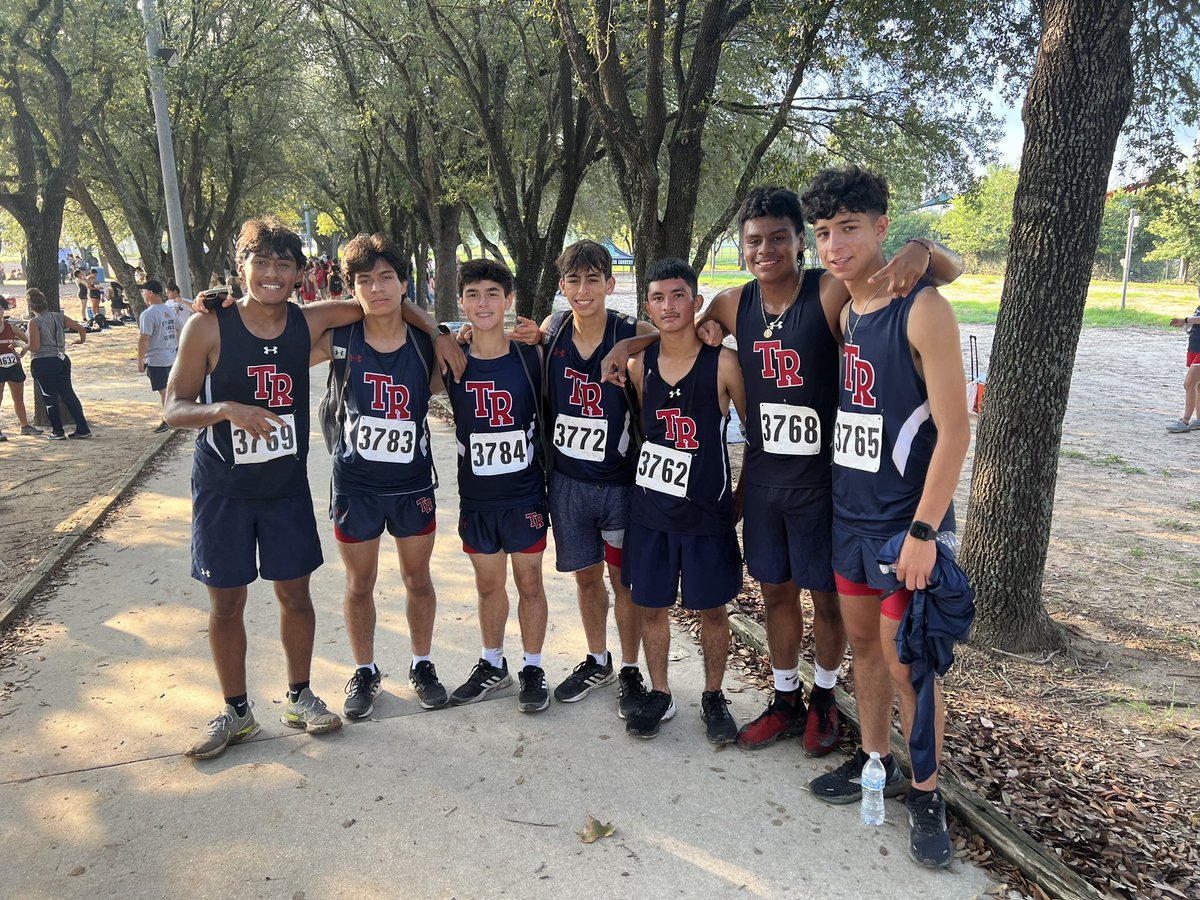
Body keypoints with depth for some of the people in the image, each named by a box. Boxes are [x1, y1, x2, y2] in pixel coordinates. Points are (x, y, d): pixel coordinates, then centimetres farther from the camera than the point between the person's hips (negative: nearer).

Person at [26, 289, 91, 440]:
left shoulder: (34, 322, -12)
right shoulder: (59, 317, 3)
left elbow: (34, 347, -16)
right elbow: (81, 329, 4)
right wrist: (81, 340, 23)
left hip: (42, 363, -5)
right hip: (62, 360, 5)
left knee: (49, 398, 5)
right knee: (68, 395, 9)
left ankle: (58, 431, 10)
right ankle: (83, 429, 6)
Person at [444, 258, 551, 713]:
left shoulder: (532, 357, -7)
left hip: (525, 492, -2)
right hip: (476, 495, 2)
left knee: (529, 581, 10)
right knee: (488, 583, 15)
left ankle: (533, 669, 27)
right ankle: (492, 665, 35)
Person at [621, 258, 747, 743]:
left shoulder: (723, 362, -11)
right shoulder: (640, 364, 0)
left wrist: (744, 492, -3)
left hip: (707, 509, -3)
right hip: (650, 506, 4)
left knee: (712, 609, 10)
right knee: (651, 606, 12)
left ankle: (713, 697, 30)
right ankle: (659, 694, 32)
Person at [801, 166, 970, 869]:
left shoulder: (923, 308, -16)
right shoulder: (845, 313, 6)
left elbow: (954, 429, -18)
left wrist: (923, 532, -20)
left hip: (908, 521, -7)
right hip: (850, 513, 7)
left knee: (907, 661, 3)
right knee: (863, 641, 17)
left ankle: (926, 795, 23)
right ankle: (875, 763, 35)